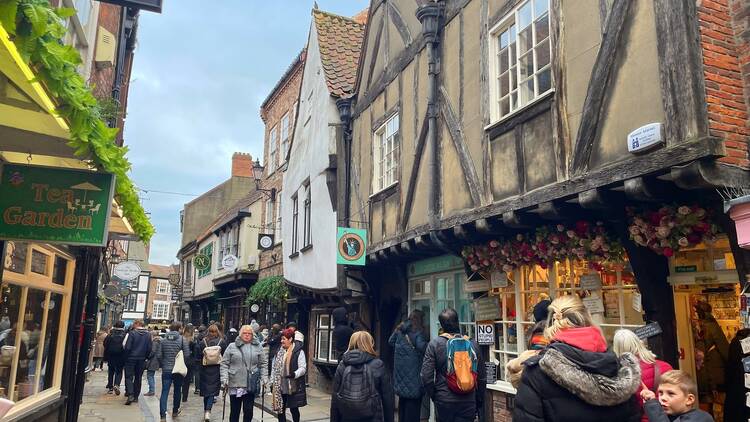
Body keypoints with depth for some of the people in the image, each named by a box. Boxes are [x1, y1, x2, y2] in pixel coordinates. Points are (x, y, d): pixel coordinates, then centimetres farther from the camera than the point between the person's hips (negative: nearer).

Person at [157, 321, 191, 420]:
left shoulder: (163, 340, 1)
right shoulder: (182, 339, -8)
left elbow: (158, 355, 0)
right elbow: (187, 355, -12)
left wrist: (162, 365, 14)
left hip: (166, 370, 1)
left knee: (164, 392, 0)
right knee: (177, 390, 16)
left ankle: (163, 415, -8)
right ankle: (175, 411, 30)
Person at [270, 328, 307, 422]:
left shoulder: (299, 352, -9)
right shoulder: (280, 351, 8)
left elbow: (303, 368, -12)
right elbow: (274, 368, 13)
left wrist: (295, 374, -29)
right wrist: (272, 383, 11)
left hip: (293, 387, -5)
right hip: (280, 387, 5)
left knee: (293, 409, 6)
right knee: (280, 409, 8)